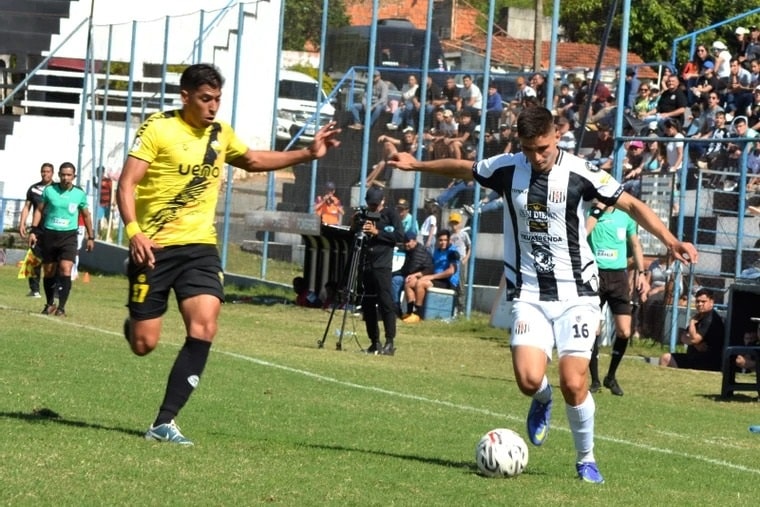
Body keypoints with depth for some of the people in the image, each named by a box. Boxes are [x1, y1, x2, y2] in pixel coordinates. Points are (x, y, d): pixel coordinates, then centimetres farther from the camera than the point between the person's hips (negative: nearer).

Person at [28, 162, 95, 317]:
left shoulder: (79, 194, 1)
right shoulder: (49, 190, -1)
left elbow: (86, 215, 13)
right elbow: (39, 210, 7)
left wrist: (90, 237, 14)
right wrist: (33, 231, 1)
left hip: (68, 236, -1)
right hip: (49, 234, 1)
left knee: (65, 269, -16)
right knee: (48, 272, 9)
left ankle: (61, 307, -15)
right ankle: (49, 304, 25)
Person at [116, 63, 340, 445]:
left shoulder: (220, 134, 11)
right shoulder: (158, 128, -8)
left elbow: (251, 160, 32)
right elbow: (127, 183, -12)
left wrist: (308, 153, 23)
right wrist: (134, 231, -27)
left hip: (199, 246, 4)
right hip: (154, 248, -4)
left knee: (203, 329, -17)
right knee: (144, 344, -3)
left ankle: (164, 423, -12)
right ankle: (133, 324, 37)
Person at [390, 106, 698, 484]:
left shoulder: (579, 174, -10)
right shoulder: (506, 169, -2)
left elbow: (630, 205, -8)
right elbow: (463, 169, 18)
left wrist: (669, 239, -20)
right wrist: (417, 165, 28)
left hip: (575, 295, -2)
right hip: (529, 295, 2)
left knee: (573, 383, -14)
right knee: (528, 380, -15)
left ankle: (586, 459, 11)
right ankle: (543, 400, 24)